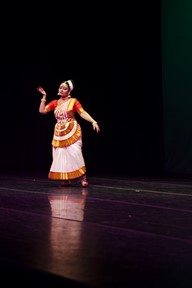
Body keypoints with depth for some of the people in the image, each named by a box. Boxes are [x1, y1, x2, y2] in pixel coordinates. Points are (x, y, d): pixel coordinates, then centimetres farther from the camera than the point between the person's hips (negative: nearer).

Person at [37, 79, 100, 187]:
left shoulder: (73, 101, -1)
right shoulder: (55, 103, 10)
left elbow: (83, 113, -9)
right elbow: (42, 110, 5)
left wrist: (93, 122, -22)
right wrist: (44, 96, 2)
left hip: (72, 132, -4)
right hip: (59, 133, 4)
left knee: (75, 153, -12)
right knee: (61, 155, 3)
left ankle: (82, 178, -10)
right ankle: (66, 179, 11)